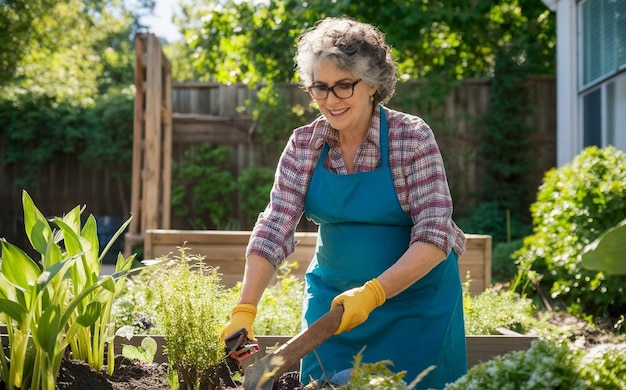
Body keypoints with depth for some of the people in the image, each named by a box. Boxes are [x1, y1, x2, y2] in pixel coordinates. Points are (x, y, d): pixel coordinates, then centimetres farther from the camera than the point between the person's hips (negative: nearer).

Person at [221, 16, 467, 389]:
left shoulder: (411, 137, -16)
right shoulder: (304, 144, -6)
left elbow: (433, 236, -21)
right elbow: (274, 228, -12)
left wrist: (372, 293, -32)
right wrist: (245, 310, -24)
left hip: (413, 297, -3)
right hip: (333, 297, 3)